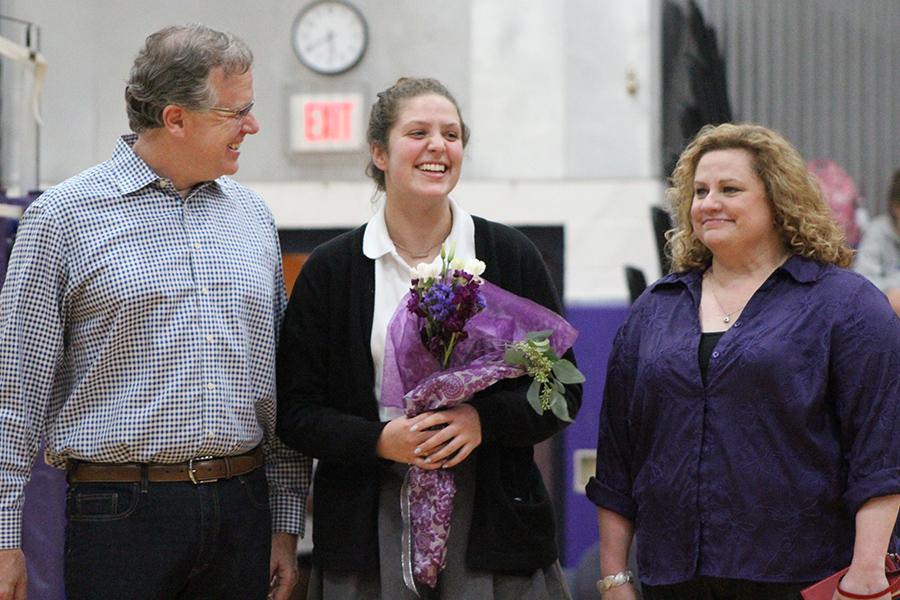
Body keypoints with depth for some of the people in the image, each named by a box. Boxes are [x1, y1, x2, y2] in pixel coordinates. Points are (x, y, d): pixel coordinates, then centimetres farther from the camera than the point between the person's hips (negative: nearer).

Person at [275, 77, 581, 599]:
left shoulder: (511, 256, 6)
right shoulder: (332, 268, 5)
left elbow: (563, 393, 6)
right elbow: (295, 411, 3)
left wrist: (485, 419, -12)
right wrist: (379, 439, -14)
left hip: (488, 514, 0)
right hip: (372, 525, 0)